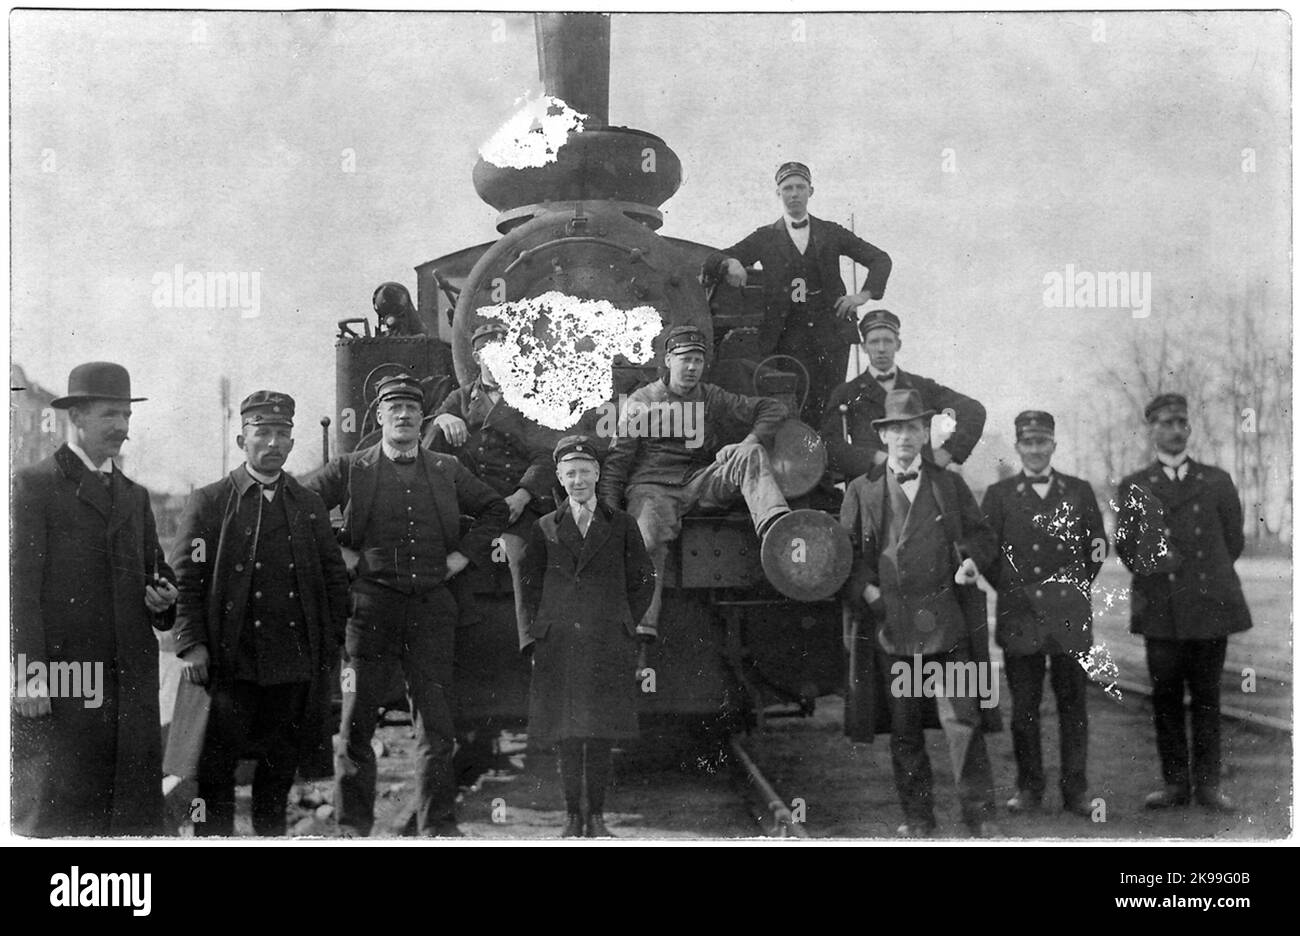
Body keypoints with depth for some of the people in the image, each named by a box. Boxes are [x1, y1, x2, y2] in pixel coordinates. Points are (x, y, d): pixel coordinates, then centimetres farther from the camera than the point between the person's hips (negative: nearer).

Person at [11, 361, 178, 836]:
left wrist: (163, 598, 2)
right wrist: (29, 677, -14)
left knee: (136, 808, 3)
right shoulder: (34, 485, -1)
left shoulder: (135, 495, 20)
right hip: (60, 683, -6)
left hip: (132, 683, 6)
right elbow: (20, 589, -7)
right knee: (53, 812, -2)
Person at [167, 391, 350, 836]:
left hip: (295, 666, 3)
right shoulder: (209, 502, 2)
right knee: (216, 769, -2)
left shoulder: (310, 506, 13)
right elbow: (184, 578, -2)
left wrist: (332, 644, 8)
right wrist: (191, 643, -11)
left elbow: (335, 578, 16)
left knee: (281, 767, 10)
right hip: (229, 663, -3)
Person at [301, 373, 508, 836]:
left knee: (436, 724, 1)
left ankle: (438, 826, 9)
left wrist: (463, 554, 10)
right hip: (370, 605, -2)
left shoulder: (447, 471, 12)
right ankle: (354, 826, 10)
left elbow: (495, 509, 23)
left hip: (432, 609, 2)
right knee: (356, 720, 1)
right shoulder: (350, 469, 4)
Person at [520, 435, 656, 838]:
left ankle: (597, 816, 8)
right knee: (567, 736, 1)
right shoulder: (545, 529, 7)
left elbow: (643, 581, 11)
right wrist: (543, 625, 5)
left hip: (608, 646, 0)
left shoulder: (621, 525, 6)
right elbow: (530, 584, 14)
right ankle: (573, 816, 9)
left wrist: (624, 624, 5)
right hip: (559, 646, 0)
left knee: (601, 734, 0)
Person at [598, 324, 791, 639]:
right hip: (653, 486, -2)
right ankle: (643, 623, -37)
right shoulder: (642, 401, 7)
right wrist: (609, 511, -9)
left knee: (749, 456, -22)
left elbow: (772, 409, 12)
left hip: (701, 480, 3)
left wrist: (751, 441, -9)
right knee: (647, 542, -34)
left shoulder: (712, 398, 14)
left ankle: (775, 526, -45)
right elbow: (617, 458, 3)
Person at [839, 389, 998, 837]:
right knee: (904, 729, 6)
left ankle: (979, 813, 1)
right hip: (892, 624, 0)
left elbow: (982, 535, 17)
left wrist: (973, 559, -4)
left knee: (962, 719, -6)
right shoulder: (862, 491, 10)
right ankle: (916, 815, 16)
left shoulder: (950, 484, 13)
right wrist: (865, 589, -6)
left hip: (947, 621, 0)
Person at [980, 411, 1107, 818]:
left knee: (1073, 705, 3)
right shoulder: (999, 494, 6)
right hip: (1019, 616, -1)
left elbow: (1096, 545, 12)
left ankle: (1075, 790, 9)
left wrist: (1078, 586, 2)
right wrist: (1012, 591, 0)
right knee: (1024, 706, 3)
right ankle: (1029, 788, 13)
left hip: (1071, 616, 1)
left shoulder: (1079, 491, 10)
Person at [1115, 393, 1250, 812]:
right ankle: (1175, 782, 8)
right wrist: (1149, 572, 0)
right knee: (1165, 696, 1)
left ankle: (1207, 782, 9)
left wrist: (1210, 577, 11)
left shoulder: (1217, 482, 10)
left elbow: (1234, 540, 13)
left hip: (1209, 604, 0)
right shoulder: (1134, 486, 8)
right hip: (1160, 610, 0)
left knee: (1206, 695, 3)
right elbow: (1124, 542, 11)